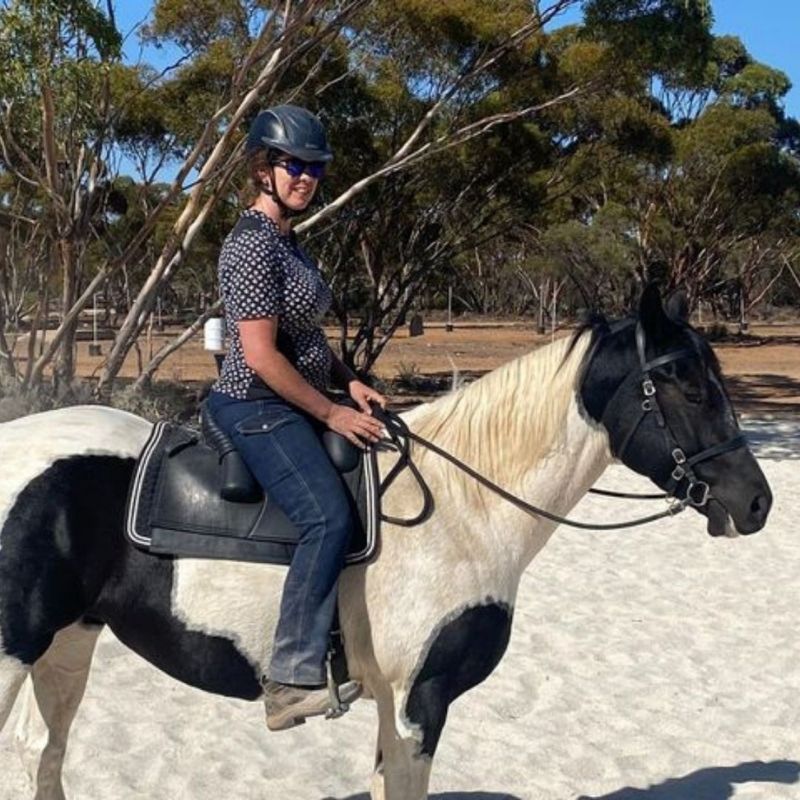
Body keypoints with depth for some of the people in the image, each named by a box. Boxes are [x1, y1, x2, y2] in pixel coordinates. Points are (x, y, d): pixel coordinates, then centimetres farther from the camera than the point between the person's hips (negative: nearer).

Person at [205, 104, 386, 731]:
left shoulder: (287, 242, 15)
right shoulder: (253, 246, -16)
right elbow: (261, 355, -22)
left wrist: (350, 382, 7)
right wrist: (332, 413, -17)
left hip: (297, 406, 11)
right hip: (258, 407, -10)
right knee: (329, 517, -25)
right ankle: (292, 680, -21)